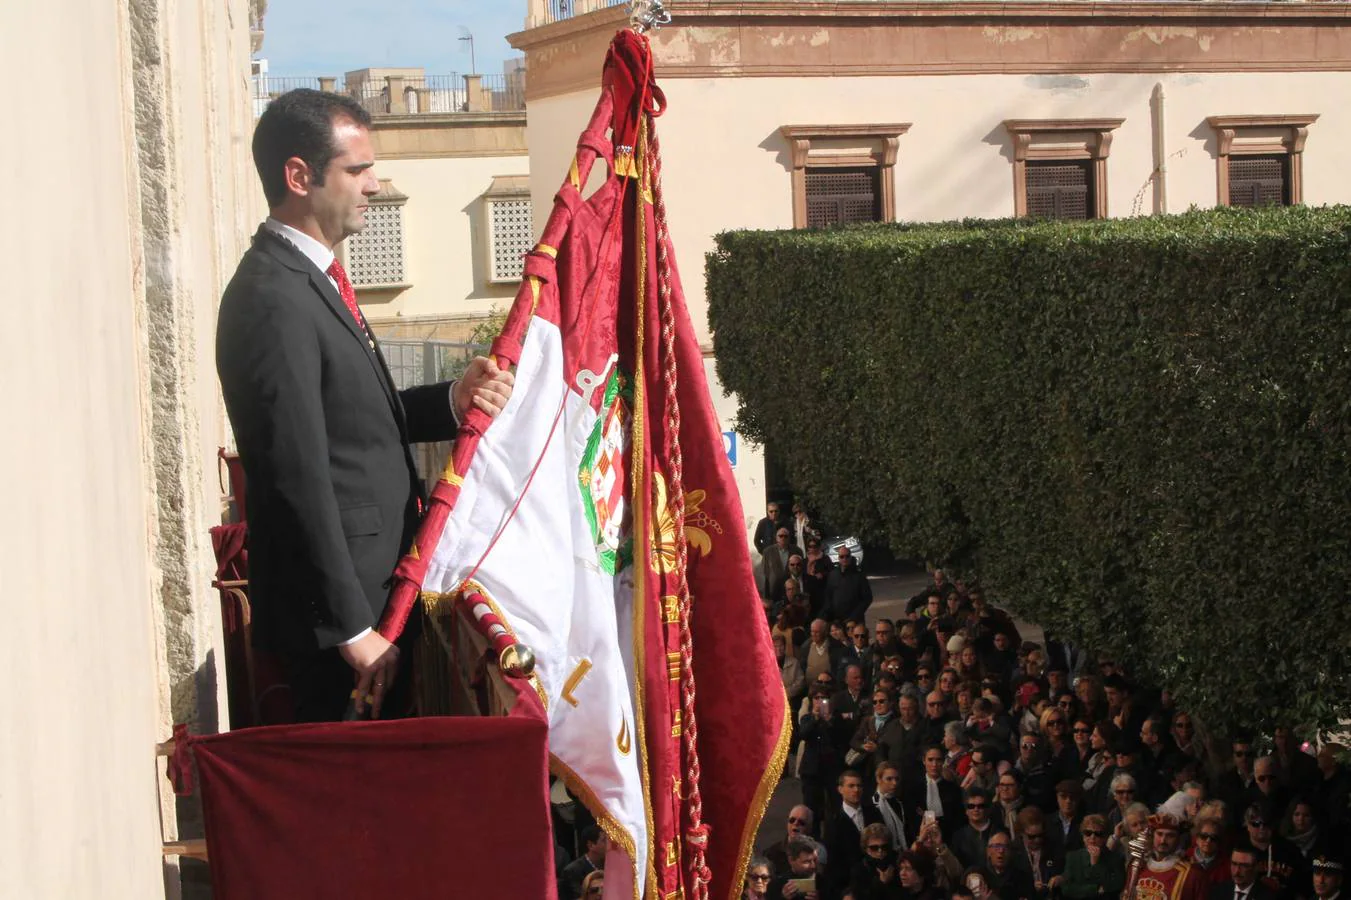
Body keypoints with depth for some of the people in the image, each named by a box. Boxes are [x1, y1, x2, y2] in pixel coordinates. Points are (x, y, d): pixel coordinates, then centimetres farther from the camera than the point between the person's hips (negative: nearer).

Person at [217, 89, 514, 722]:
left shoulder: (311, 280, 14)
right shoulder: (274, 301, -19)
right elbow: (299, 480, -22)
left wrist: (453, 401, 0)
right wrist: (353, 629, -20)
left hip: (378, 589, 10)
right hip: (342, 600, -10)